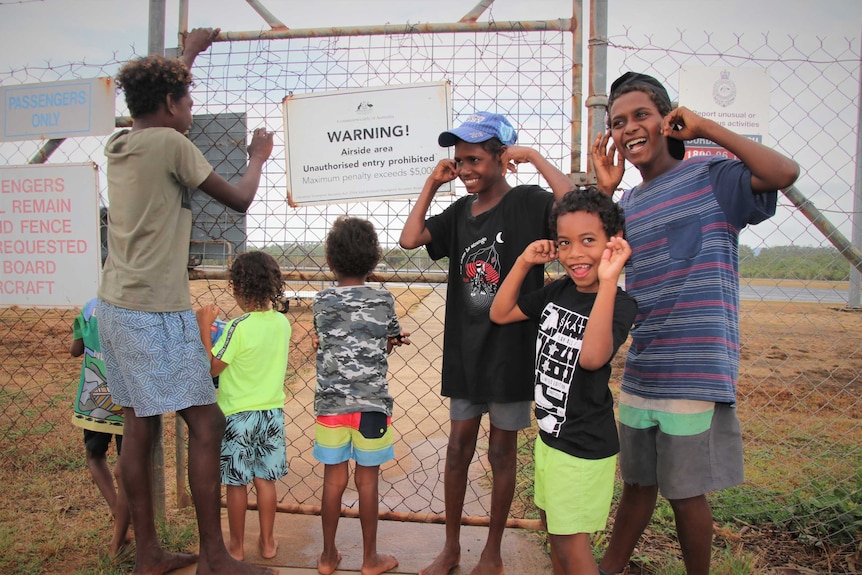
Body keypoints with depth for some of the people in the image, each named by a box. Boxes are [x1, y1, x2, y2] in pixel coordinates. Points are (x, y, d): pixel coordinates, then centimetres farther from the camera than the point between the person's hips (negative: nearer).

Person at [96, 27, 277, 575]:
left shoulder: (119, 143, 12)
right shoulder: (172, 144, -12)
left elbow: (159, 100, 33)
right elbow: (240, 199, -4)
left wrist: (188, 54, 44)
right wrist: (259, 157, 14)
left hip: (116, 304, 9)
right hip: (157, 310, -9)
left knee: (139, 426, 12)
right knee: (206, 424, -1)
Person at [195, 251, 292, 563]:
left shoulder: (238, 327, -20)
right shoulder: (283, 323, -3)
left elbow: (212, 367, -13)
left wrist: (205, 328, -8)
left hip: (238, 414, -5)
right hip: (272, 411, 5)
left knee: (236, 483, 10)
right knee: (266, 480, 15)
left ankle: (236, 546, 24)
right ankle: (267, 543, 26)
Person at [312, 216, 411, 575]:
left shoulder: (321, 301, -1)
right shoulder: (383, 300, -5)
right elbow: (392, 342, 5)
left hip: (331, 403, 2)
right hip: (371, 403, -2)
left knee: (333, 480, 12)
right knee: (367, 481, 9)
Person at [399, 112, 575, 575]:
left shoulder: (527, 202, -9)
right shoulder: (460, 211, 7)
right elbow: (410, 239, -1)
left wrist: (534, 157, -19)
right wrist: (432, 183, 0)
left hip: (510, 349, -5)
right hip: (464, 349, 5)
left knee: (501, 451, 10)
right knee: (458, 446, 12)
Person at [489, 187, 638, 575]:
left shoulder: (619, 303, -20)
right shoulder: (557, 291, 0)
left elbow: (592, 357, -37)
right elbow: (500, 314, 4)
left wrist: (608, 281, -40)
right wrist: (523, 262, -6)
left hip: (585, 448, -7)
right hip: (548, 434, 7)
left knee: (571, 542, 7)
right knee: (554, 529, 23)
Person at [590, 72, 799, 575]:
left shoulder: (710, 177, -7)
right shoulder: (629, 202, 12)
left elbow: (785, 172, -23)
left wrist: (704, 127, -16)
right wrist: (604, 189, -1)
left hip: (694, 373, -6)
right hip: (641, 373, 6)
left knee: (686, 493, 8)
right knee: (636, 483, 21)